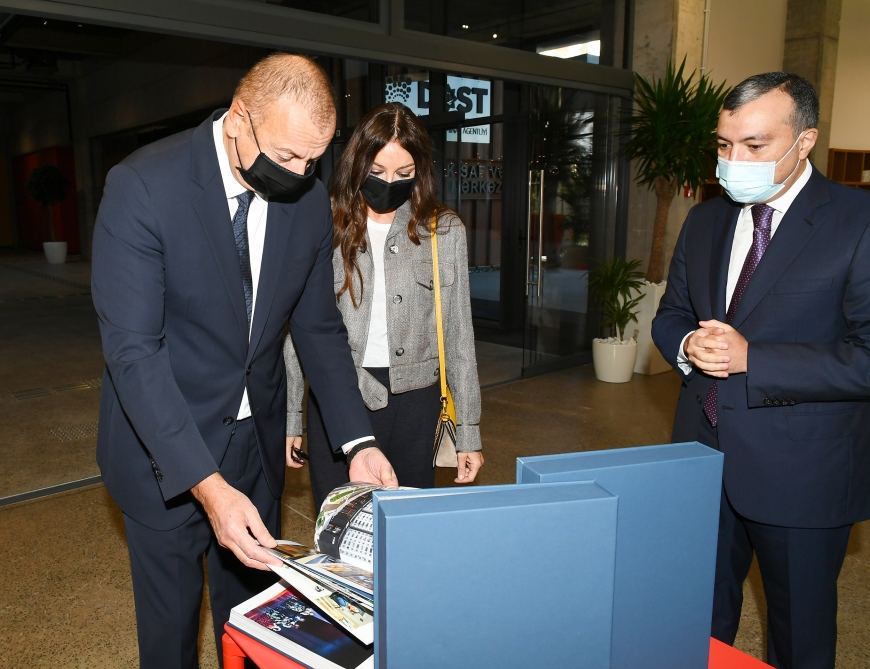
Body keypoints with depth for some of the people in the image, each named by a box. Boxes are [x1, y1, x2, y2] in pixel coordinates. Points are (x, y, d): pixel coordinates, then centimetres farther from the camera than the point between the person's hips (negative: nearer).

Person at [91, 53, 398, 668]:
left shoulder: (311, 201, -5)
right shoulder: (143, 186, -20)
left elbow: (319, 328, 2)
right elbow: (133, 350, -23)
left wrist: (358, 441, -8)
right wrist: (208, 485, -31)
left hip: (257, 439, 4)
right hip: (164, 447, -4)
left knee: (253, 610, 18)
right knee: (171, 619, 13)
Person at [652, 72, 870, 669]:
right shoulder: (705, 220, 7)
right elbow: (670, 316, 14)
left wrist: (751, 358, -23)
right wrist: (687, 345, -9)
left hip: (800, 472, -4)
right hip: (704, 459, 5)